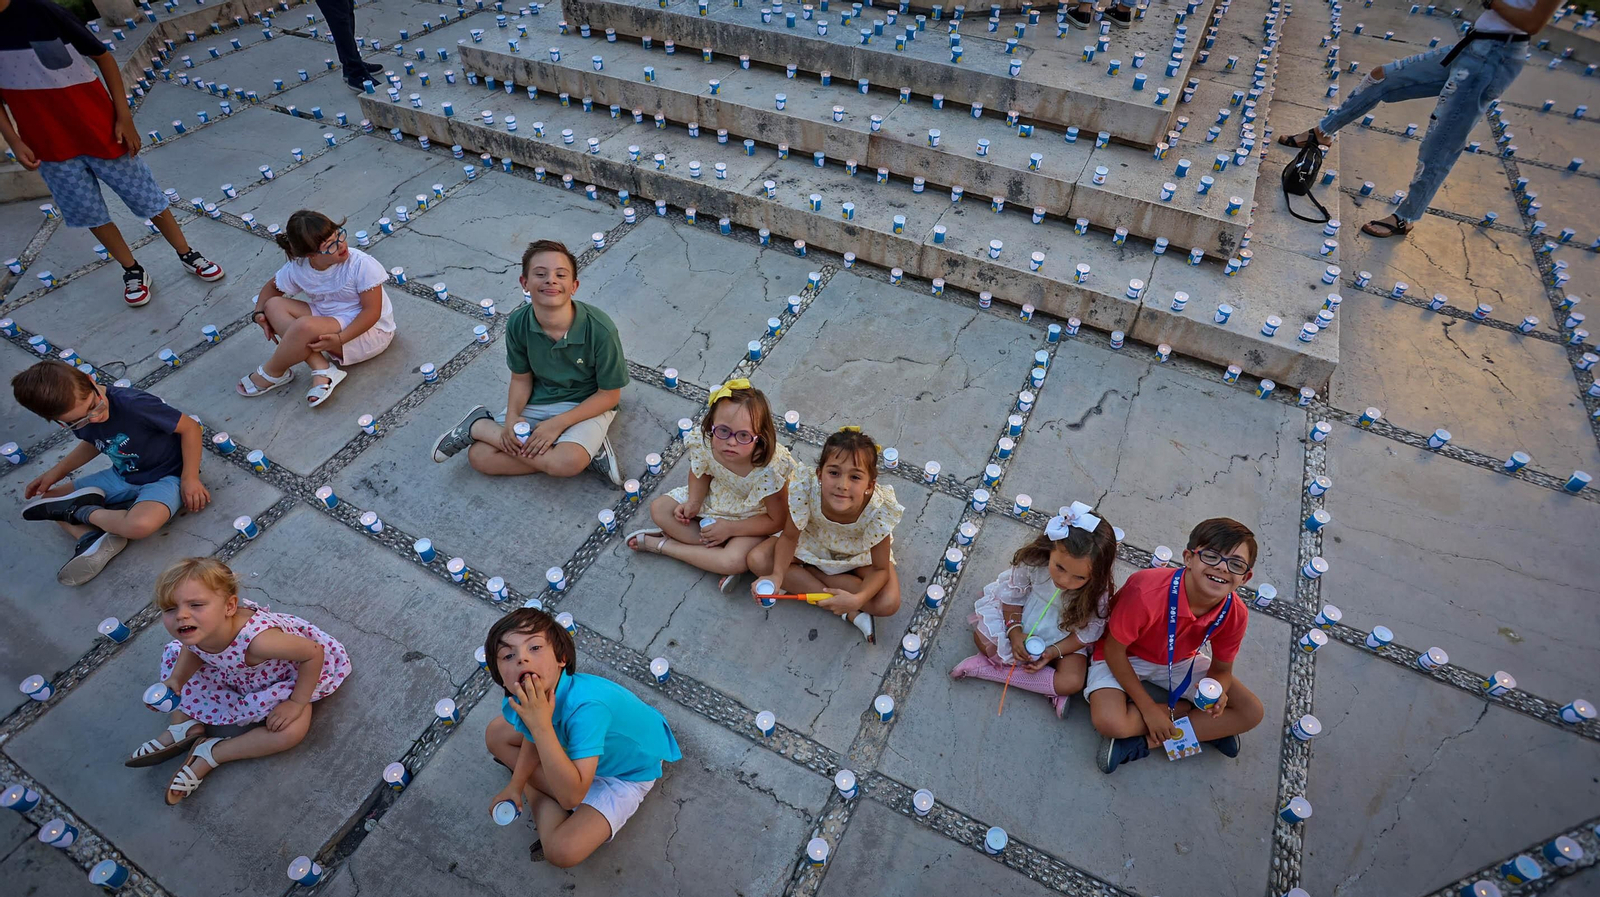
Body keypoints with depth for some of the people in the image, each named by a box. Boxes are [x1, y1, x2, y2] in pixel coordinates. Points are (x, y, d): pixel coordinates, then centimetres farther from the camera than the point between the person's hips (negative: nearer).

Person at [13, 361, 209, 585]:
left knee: (140, 524, -38)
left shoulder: (132, 404, -29)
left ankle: (83, 513, -8)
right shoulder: (77, 419, -6)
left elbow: (189, 426, -22)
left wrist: (189, 478, -18)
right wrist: (56, 472, 6)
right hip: (122, 477, 8)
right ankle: (96, 539, -12)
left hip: (165, 477, -8)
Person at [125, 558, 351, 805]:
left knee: (292, 729, -27)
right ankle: (186, 727, 9)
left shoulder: (256, 639, -44)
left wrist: (297, 703, -24)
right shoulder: (193, 632, -25)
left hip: (285, 676, -6)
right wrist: (175, 679, -17)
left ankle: (210, 754, -5)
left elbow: (314, 653, -33)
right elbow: (193, 651, 1)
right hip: (233, 671, 6)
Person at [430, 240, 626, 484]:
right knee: (479, 456, -11)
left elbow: (609, 394, -15)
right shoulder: (518, 324, -14)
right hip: (537, 401, 4)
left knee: (567, 462, -34)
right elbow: (521, 377, 1)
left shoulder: (600, 329, -26)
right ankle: (589, 450, -10)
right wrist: (512, 416, -18)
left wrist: (558, 423, -23)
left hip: (587, 406, -4)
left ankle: (478, 425, -9)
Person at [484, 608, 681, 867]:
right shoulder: (523, 699, -23)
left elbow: (572, 796, -43)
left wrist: (541, 726, -47)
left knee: (562, 851, -22)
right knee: (496, 734, 5)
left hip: (629, 769, -6)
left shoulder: (586, 707, -44)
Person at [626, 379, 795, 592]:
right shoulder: (704, 442, -28)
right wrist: (693, 502, -18)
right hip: (714, 497, 5)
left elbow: (777, 521, -23)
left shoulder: (771, 470, -38)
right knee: (659, 509, -4)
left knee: (735, 561, -29)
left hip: (751, 518, -5)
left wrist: (730, 528, -24)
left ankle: (660, 544, -9)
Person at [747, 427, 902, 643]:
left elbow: (880, 569, -24)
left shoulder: (879, 510, -38)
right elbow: (789, 537, -19)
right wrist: (777, 575, -36)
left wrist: (858, 598, -43)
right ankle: (849, 613, -14)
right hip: (814, 539, 3)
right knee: (757, 560, -19)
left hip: (859, 551, -2)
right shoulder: (806, 487, -37)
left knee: (888, 604, -24)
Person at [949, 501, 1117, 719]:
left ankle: (984, 668, -15)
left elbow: (1086, 633, -16)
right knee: (983, 638, -18)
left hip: (1065, 637, -1)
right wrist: (1015, 632, -25)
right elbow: (1013, 594, -14)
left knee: (1072, 683, -23)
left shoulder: (1097, 592, -32)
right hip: (1024, 617, 1)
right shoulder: (1034, 560, -32)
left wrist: (1053, 652, -27)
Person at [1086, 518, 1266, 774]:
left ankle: (1144, 741, -10)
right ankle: (1198, 723, -7)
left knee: (1252, 713, -5)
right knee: (1109, 722, -32)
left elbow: (1221, 669, -3)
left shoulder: (1235, 614, -20)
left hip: (1180, 661, 6)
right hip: (1124, 657, -5)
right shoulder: (1147, 592, -37)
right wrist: (1149, 709, -19)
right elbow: (1114, 649, -23)